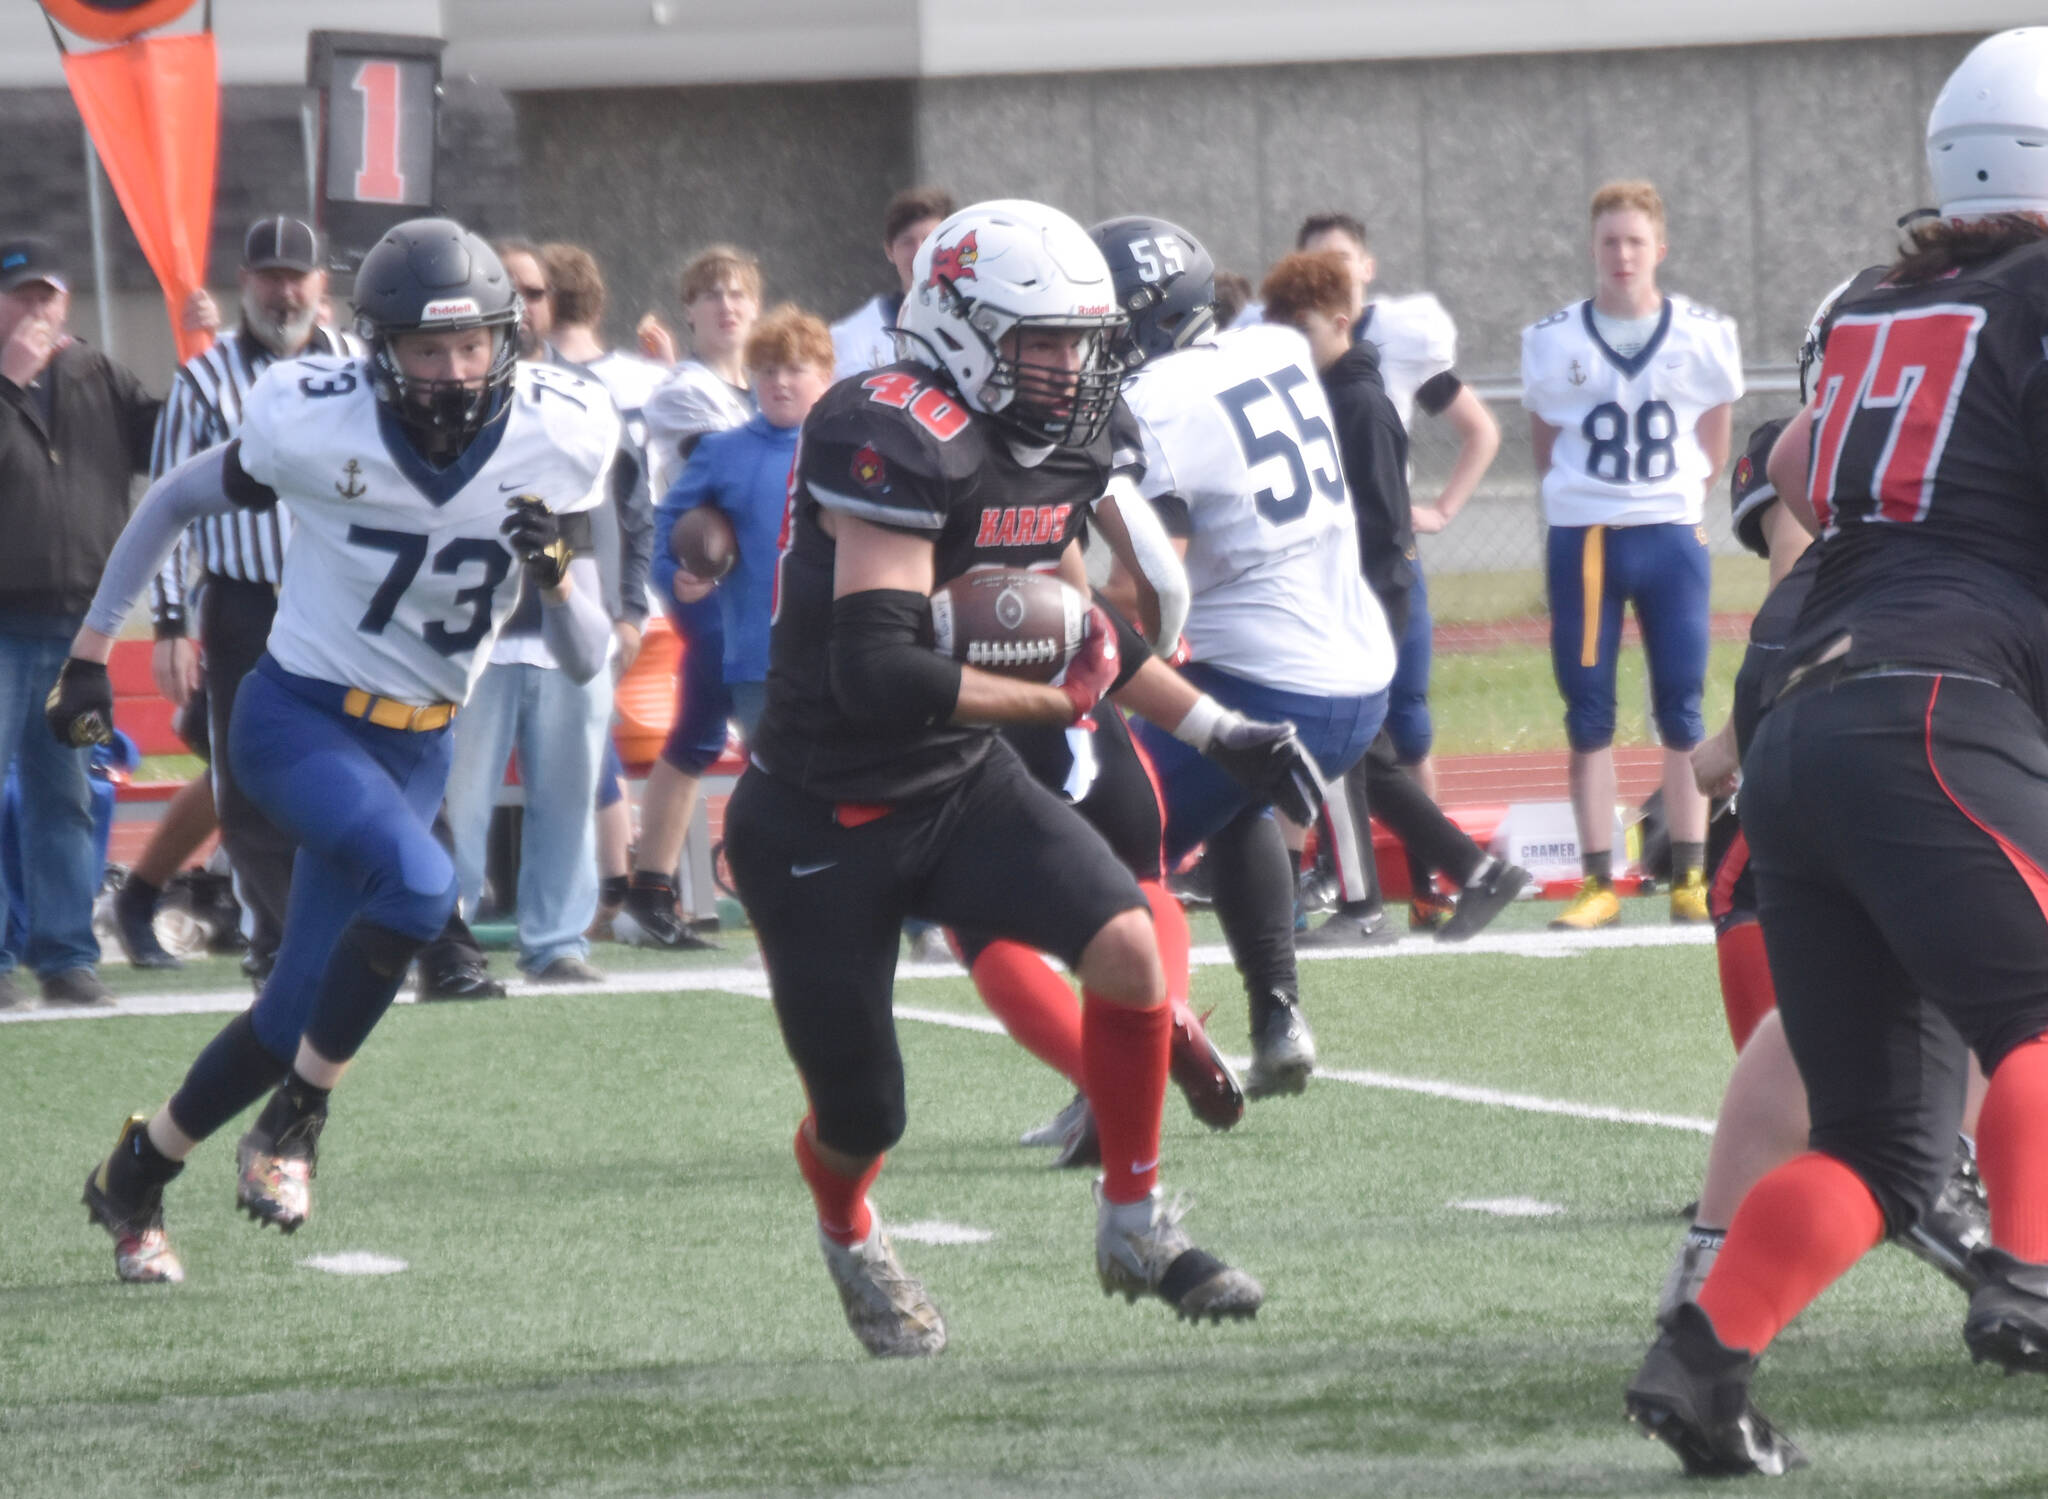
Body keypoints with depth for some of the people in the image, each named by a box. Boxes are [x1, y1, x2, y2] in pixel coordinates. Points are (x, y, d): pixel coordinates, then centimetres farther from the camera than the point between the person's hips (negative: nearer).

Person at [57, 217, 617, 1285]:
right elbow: (177, 503, 1)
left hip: (418, 745, 4)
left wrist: (558, 574, -27)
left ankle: (135, 1177, 30)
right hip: (297, 716, -4)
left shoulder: (556, 443, -11)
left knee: (302, 1010, 6)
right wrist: (92, 650, 2)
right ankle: (297, 1120, -11)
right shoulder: (316, 423, -19)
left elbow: (585, 661, -6)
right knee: (419, 884, -32)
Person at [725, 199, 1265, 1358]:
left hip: (962, 785, 6)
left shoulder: (1058, 446, 2)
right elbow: (877, 672, -32)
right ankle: (849, 1239, 42)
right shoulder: (903, 442, -26)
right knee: (862, 1118, 5)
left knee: (1125, 943, -18)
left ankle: (1136, 1223, 0)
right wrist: (1055, 699, -23)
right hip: (823, 822, -6)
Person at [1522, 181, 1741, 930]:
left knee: (1682, 711, 2)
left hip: (1671, 537, 0)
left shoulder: (1704, 336, -1)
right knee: (1588, 716, 1)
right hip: (1581, 539, 0)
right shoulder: (1553, 342, 0)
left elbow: (1713, 447, 11)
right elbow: (1545, 446, 10)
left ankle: (1690, 877, 7)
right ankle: (1598, 882, 4)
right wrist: (1584, 502, 7)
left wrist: (1672, 498, 7)